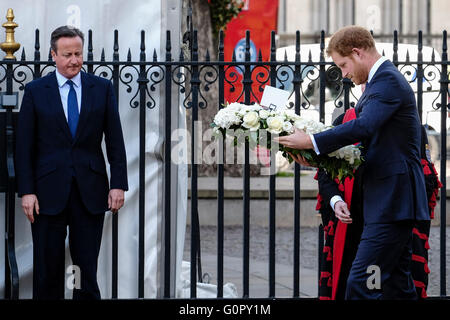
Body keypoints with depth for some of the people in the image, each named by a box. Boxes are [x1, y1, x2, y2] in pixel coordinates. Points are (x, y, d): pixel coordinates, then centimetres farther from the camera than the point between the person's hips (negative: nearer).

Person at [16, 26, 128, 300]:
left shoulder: (102, 88, 6)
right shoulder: (35, 91, 2)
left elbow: (115, 140, 5)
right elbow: (24, 146, 0)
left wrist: (118, 184, -3)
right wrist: (26, 191, -7)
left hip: (90, 191, 1)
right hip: (48, 191, -1)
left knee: (87, 269, 4)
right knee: (47, 270, 4)